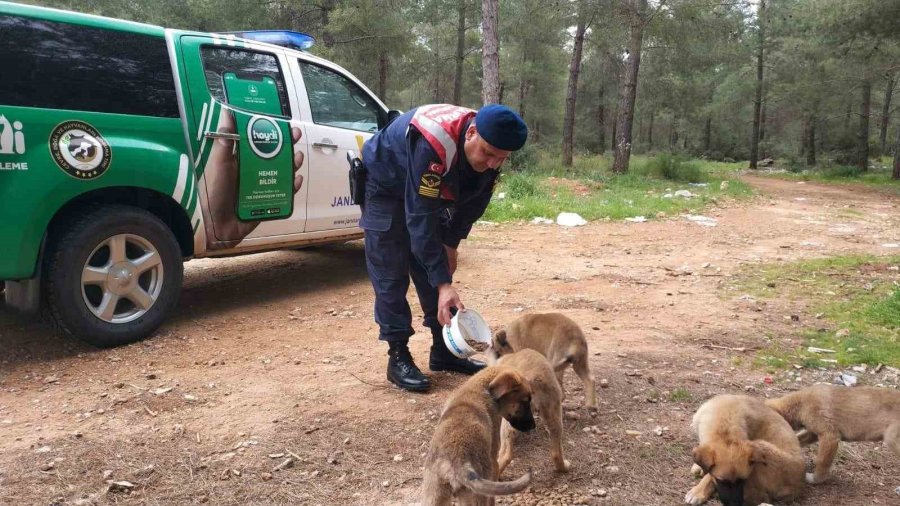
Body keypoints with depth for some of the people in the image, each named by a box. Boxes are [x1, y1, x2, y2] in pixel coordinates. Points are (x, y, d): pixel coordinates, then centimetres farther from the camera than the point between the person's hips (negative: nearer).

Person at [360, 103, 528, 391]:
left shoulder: (490, 153, -20)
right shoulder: (432, 145, -42)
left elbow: (473, 203, -3)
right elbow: (420, 217, -42)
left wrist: (450, 244, -2)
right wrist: (443, 283, -43)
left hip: (428, 195, 7)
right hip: (386, 189, -6)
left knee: (434, 271, 6)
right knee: (391, 277, -9)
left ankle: (444, 351, 14)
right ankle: (398, 357, -1)